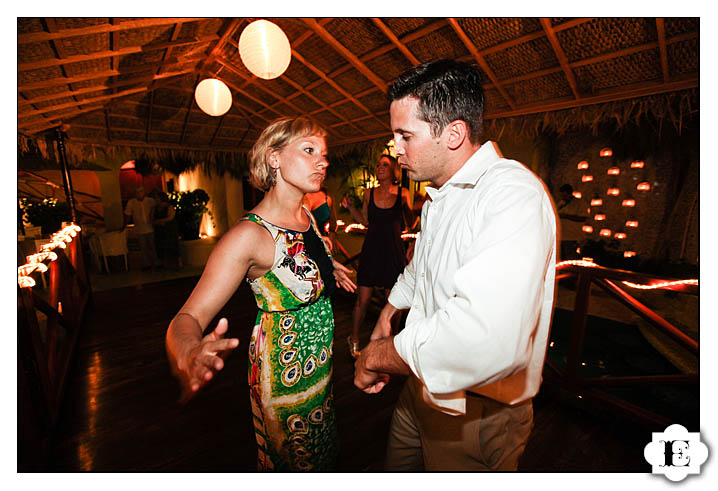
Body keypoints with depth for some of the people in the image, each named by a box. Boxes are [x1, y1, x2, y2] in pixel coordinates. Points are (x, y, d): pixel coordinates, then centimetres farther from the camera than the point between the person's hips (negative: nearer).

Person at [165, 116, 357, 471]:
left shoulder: (307, 216, -3)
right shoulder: (249, 234, -27)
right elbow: (187, 318, -30)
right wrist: (189, 354, -49)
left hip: (319, 360, 8)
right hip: (284, 371, -7)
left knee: (322, 451, 30)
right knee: (291, 459, 20)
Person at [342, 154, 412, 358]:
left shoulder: (403, 193, 3)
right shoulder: (369, 194, 6)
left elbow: (409, 223, 5)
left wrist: (405, 206, -12)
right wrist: (350, 207, 3)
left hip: (393, 249, 0)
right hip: (371, 248, 1)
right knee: (363, 299, 3)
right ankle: (354, 339, 25)